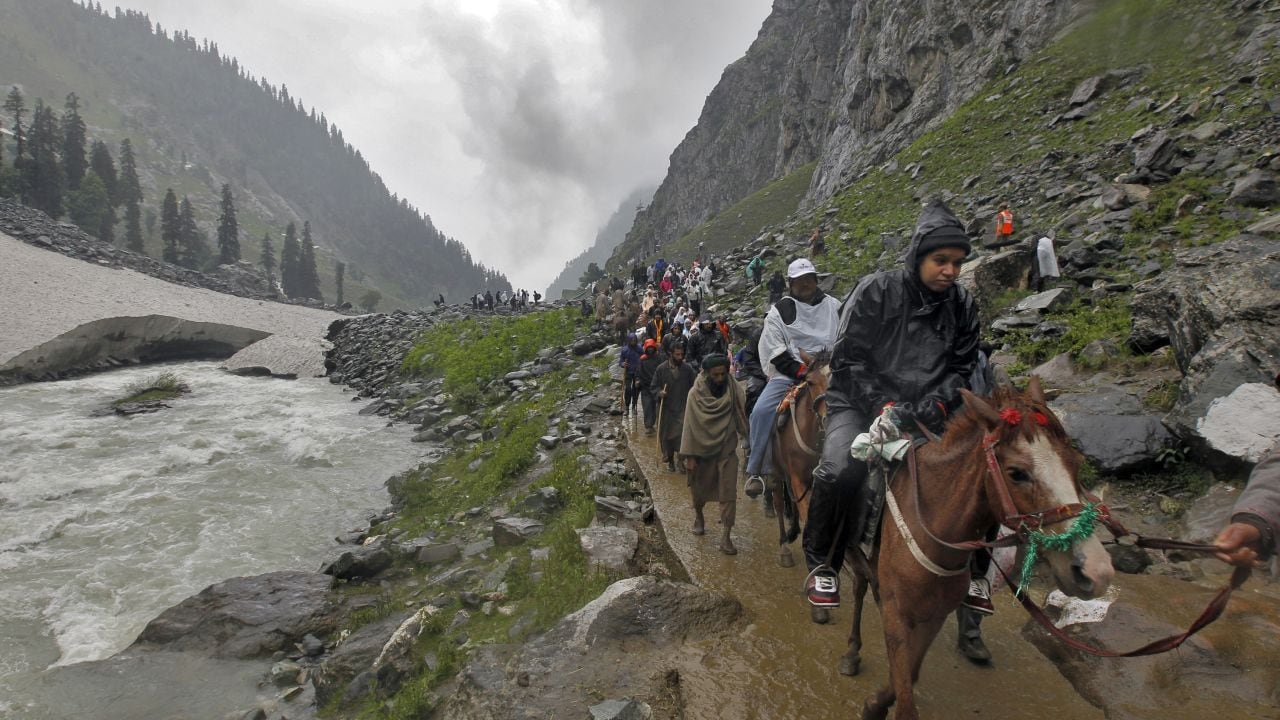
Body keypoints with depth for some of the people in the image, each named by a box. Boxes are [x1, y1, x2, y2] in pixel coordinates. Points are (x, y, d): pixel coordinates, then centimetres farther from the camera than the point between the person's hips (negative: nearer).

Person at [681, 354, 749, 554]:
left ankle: (725, 537, 3)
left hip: (727, 450, 0)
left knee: (728, 493, -3)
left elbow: (742, 417, -5)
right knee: (699, 488, 16)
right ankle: (698, 515, 46)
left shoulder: (734, 390, -7)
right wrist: (689, 455, -9)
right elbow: (689, 425, -8)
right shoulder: (696, 394, -10)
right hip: (702, 449, 0)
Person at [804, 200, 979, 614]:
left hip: (928, 412, 5)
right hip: (860, 404, -5)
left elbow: (962, 370, 5)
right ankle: (822, 563, -7)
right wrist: (883, 405, -23)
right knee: (840, 470, -33)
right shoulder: (875, 292, -9)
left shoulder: (962, 306, 5)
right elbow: (847, 360, -11)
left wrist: (930, 408, -16)